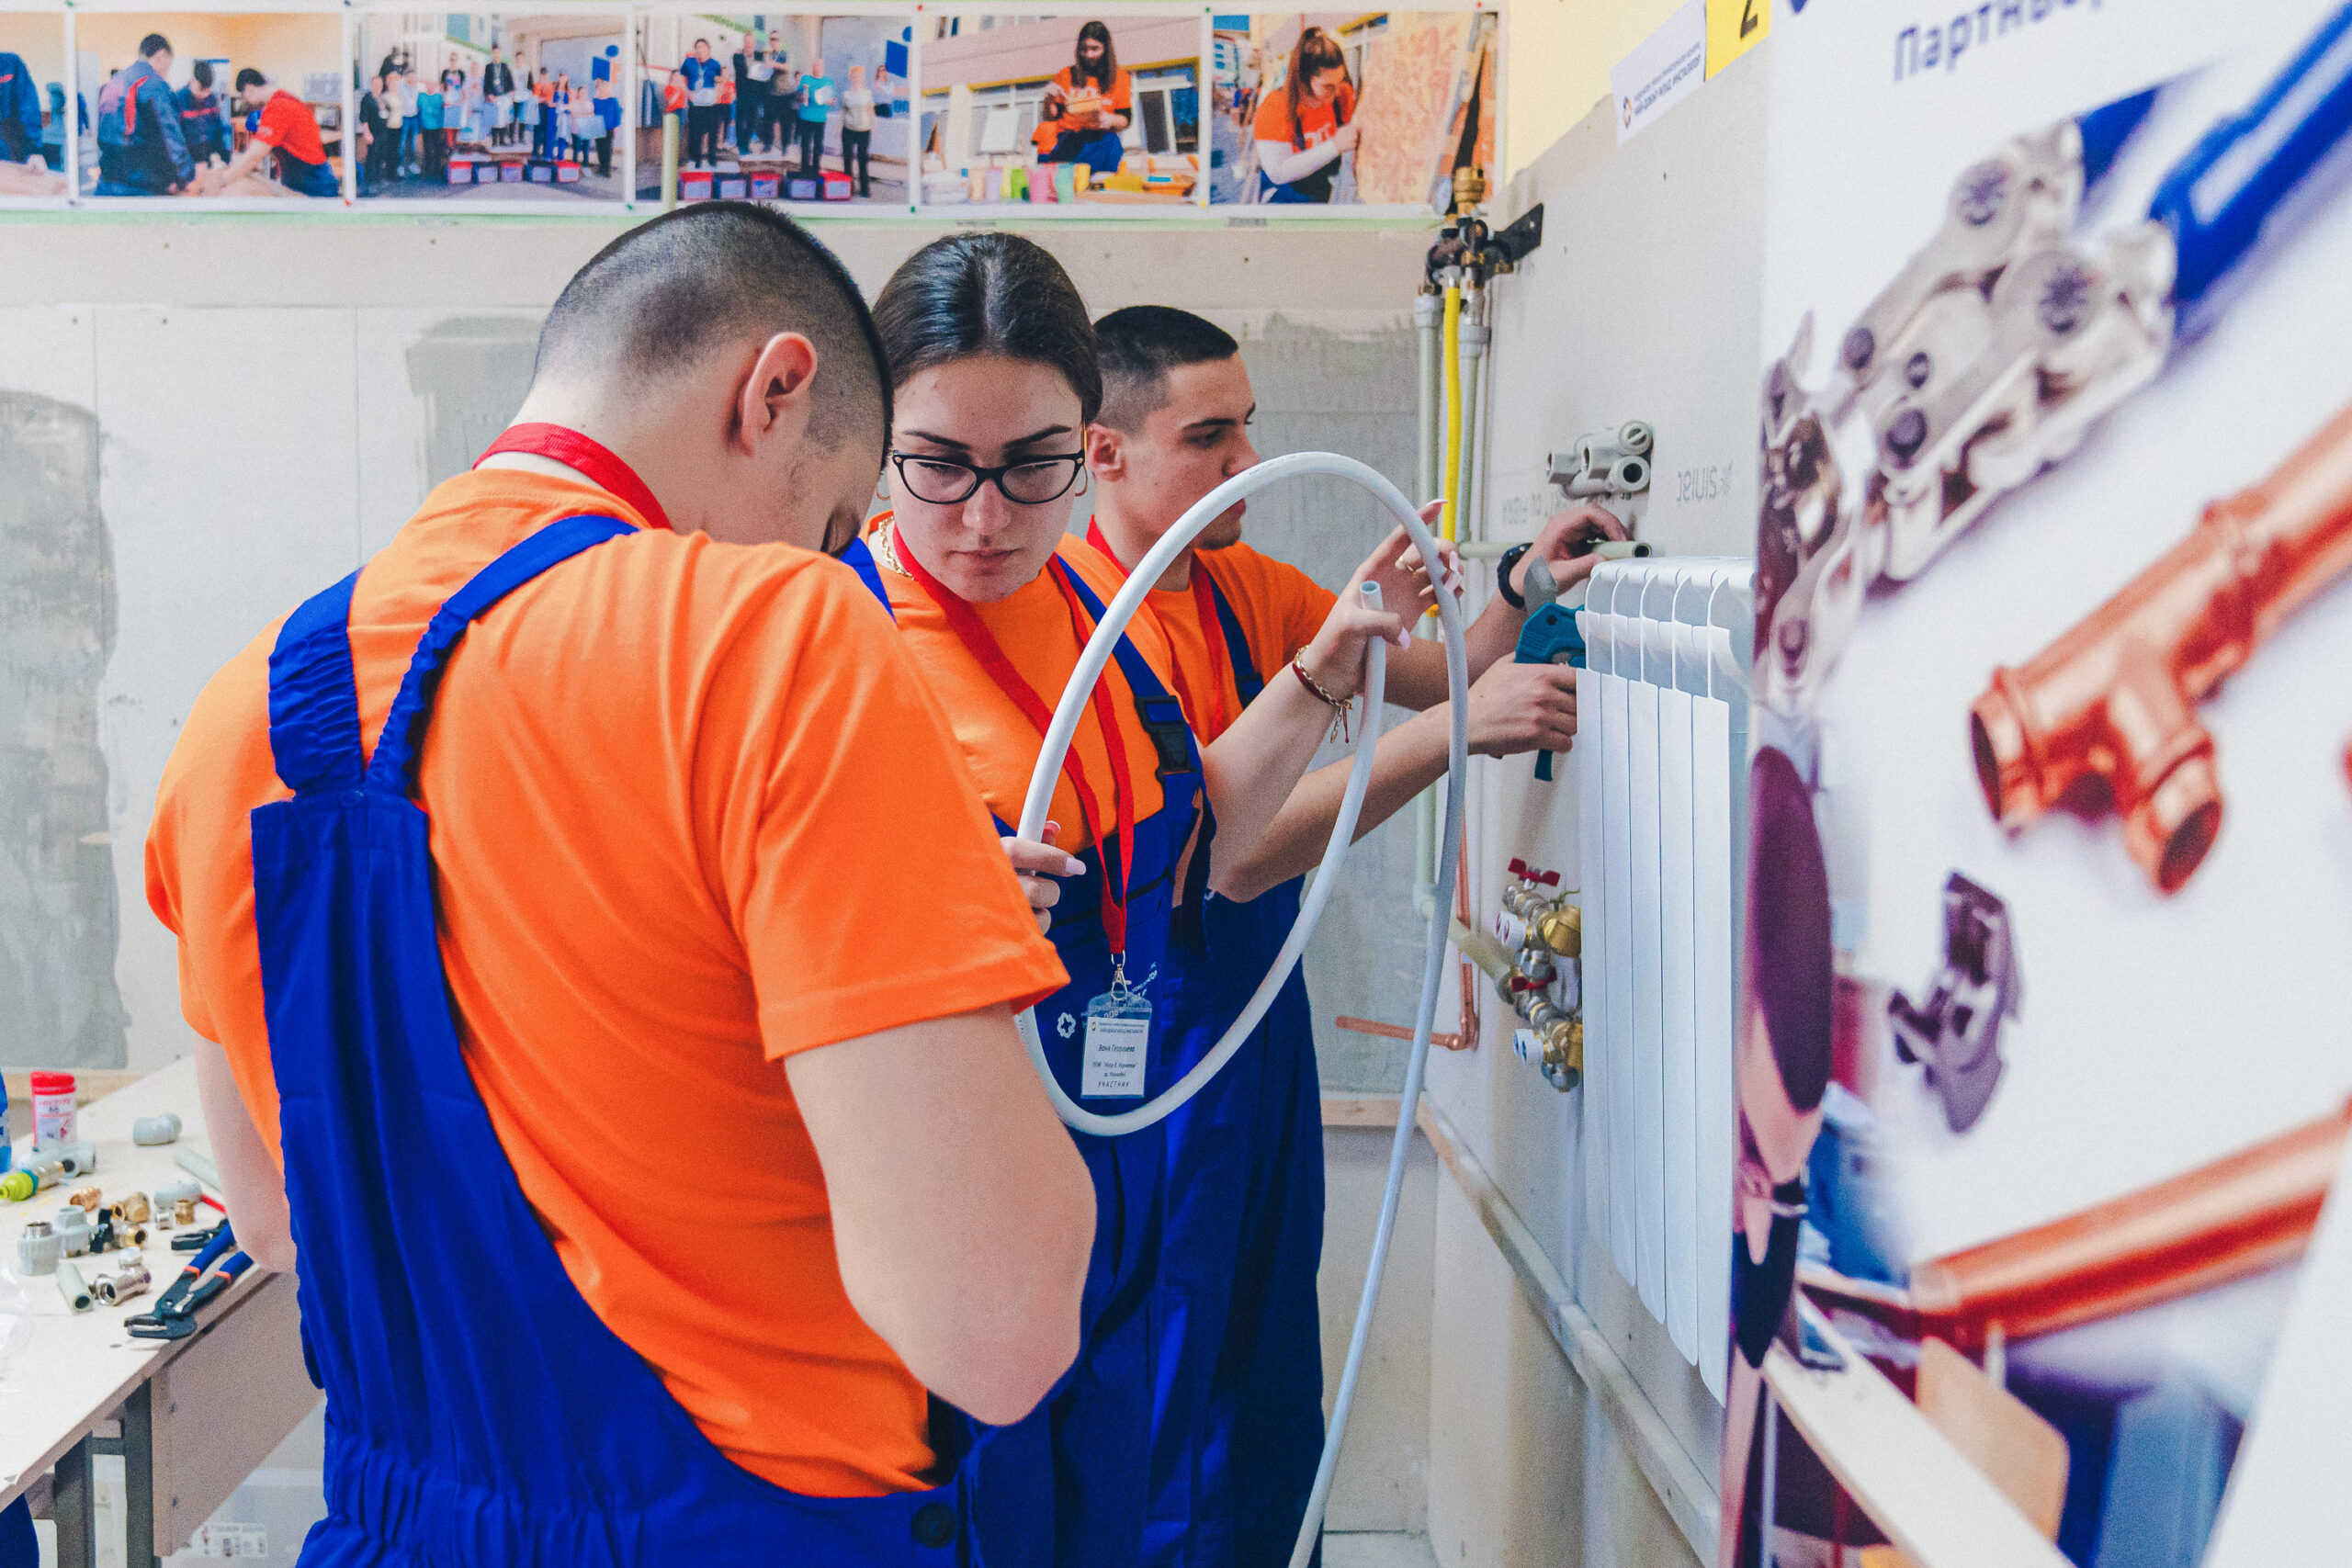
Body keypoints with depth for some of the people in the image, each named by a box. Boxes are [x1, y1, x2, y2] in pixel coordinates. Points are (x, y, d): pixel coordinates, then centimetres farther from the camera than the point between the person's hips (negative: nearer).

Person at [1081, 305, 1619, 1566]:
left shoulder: (1249, 586, 7)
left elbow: (1435, 674, 12)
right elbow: (1227, 857, -27)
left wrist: (1519, 590, -8)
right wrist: (1455, 728, -29)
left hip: (1263, 1020, 8)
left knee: (1273, 1398, 18)